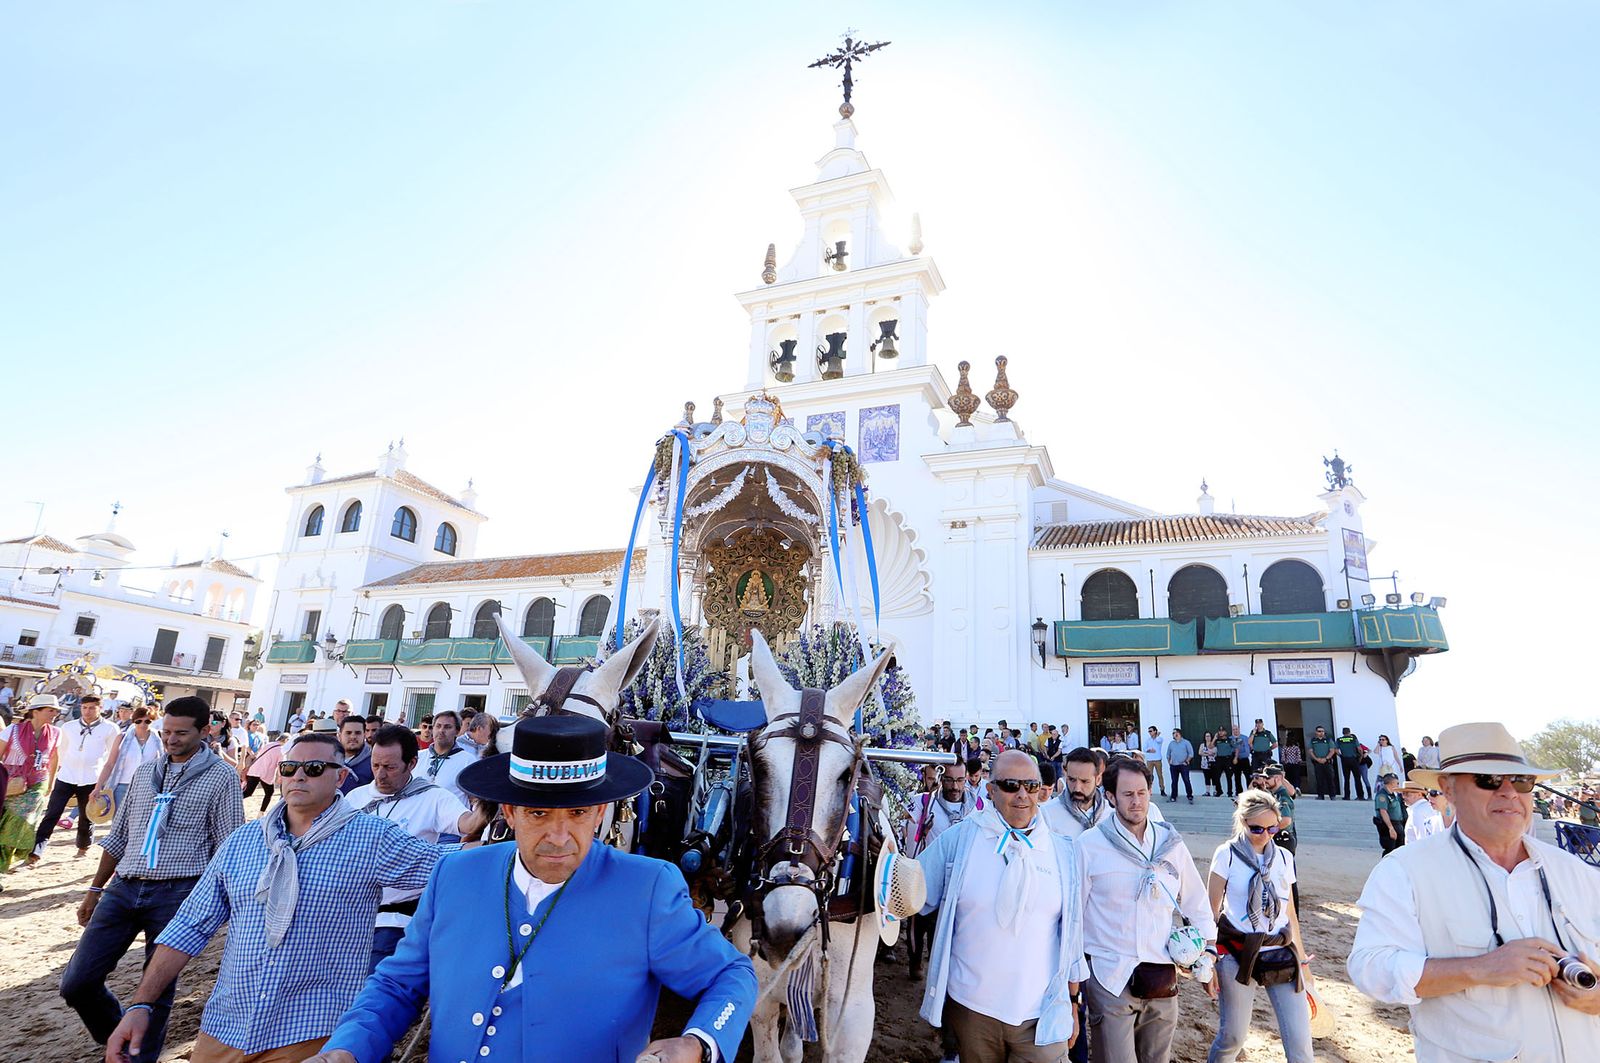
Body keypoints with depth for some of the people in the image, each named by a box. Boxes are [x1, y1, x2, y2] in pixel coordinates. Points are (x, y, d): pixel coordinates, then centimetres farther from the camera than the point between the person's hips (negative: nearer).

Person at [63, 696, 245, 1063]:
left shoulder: (221, 777, -6)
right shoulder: (145, 771, 11)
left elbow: (229, 848, -5)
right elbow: (118, 836, 20)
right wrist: (95, 890, 18)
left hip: (178, 894, -5)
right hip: (124, 888, 5)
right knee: (77, 983, 6)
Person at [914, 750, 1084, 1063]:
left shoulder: (1062, 852, 1)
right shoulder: (957, 840, -6)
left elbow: (1072, 933, 8)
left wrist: (1072, 1003, 12)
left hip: (1041, 1015, 1)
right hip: (970, 1008, -1)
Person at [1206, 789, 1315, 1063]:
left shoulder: (1284, 857, 5)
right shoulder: (1227, 854, -7)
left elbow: (1290, 912, 14)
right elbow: (1212, 910, -3)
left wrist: (1302, 959, 15)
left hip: (1282, 955, 4)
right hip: (1238, 955, -3)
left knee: (1300, 1041, 0)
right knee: (1232, 1037, 4)